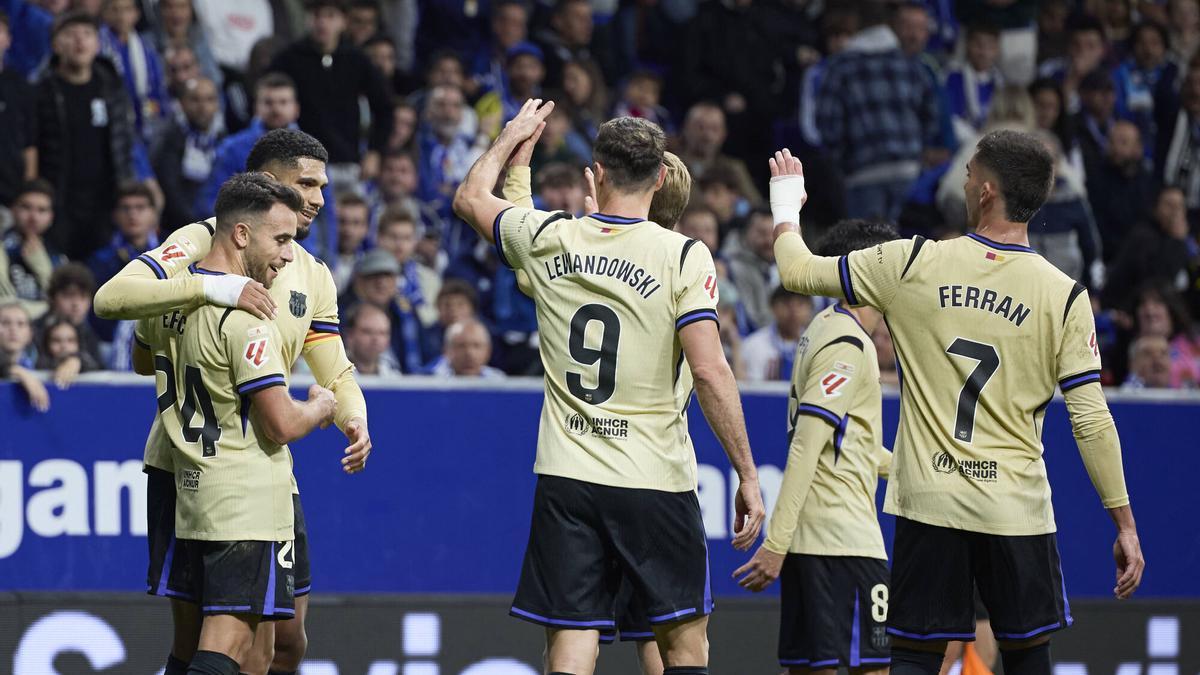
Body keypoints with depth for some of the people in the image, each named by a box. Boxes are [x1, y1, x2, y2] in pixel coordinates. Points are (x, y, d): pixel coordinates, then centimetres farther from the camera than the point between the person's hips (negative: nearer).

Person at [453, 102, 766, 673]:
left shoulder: (548, 240, 2)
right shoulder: (683, 257, -8)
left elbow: (470, 198, 22)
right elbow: (709, 371, -14)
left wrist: (513, 137, 39)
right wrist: (747, 476, -8)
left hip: (566, 476, 2)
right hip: (656, 478, -2)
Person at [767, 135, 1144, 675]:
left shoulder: (914, 264, -3)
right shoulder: (1064, 296, -4)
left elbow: (798, 272, 8)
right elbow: (1092, 421, -6)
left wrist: (785, 207, 30)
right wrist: (1125, 525, 1)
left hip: (928, 504, 0)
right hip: (1016, 507, 0)